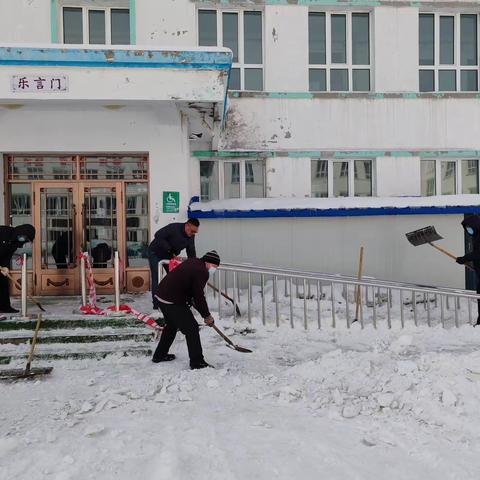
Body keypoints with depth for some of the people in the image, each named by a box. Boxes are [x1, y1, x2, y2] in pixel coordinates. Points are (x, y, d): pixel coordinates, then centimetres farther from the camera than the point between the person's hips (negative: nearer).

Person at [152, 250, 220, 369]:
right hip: (173, 301, -10)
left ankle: (159, 355, 39)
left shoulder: (193, 262, 13)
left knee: (171, 325, 27)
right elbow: (199, 297, -17)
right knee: (191, 328, -3)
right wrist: (207, 316, -5)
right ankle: (197, 362, 0)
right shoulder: (201, 272, -16)